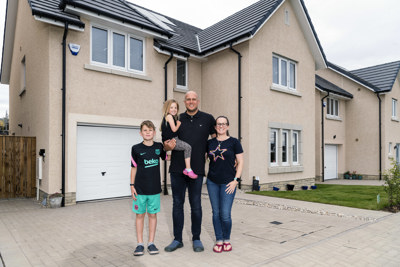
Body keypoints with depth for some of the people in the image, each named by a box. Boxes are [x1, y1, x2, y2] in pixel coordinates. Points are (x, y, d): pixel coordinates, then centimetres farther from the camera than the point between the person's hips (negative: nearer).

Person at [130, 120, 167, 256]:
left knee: (153, 215, 9)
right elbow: (134, 168, 2)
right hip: (140, 189, -1)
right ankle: (140, 244, 19)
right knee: (140, 215, 7)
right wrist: (132, 185, 0)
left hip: (154, 188, 1)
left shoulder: (159, 147, 2)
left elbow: (167, 157, 20)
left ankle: (151, 243, 22)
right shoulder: (136, 148, -3)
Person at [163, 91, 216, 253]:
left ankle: (196, 239, 22)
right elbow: (166, 145, 10)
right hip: (177, 168, 2)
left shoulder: (207, 119, 5)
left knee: (196, 205, 6)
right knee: (177, 204, 9)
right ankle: (177, 239, 22)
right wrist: (168, 146, -13)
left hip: (197, 169, -2)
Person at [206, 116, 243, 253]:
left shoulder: (234, 142, 0)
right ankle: (219, 240, 24)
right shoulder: (210, 143, 8)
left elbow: (240, 162, 0)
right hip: (212, 182, 3)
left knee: (225, 214, -4)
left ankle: (227, 240, 20)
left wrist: (236, 180, -8)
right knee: (216, 212, 8)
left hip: (228, 182, -3)